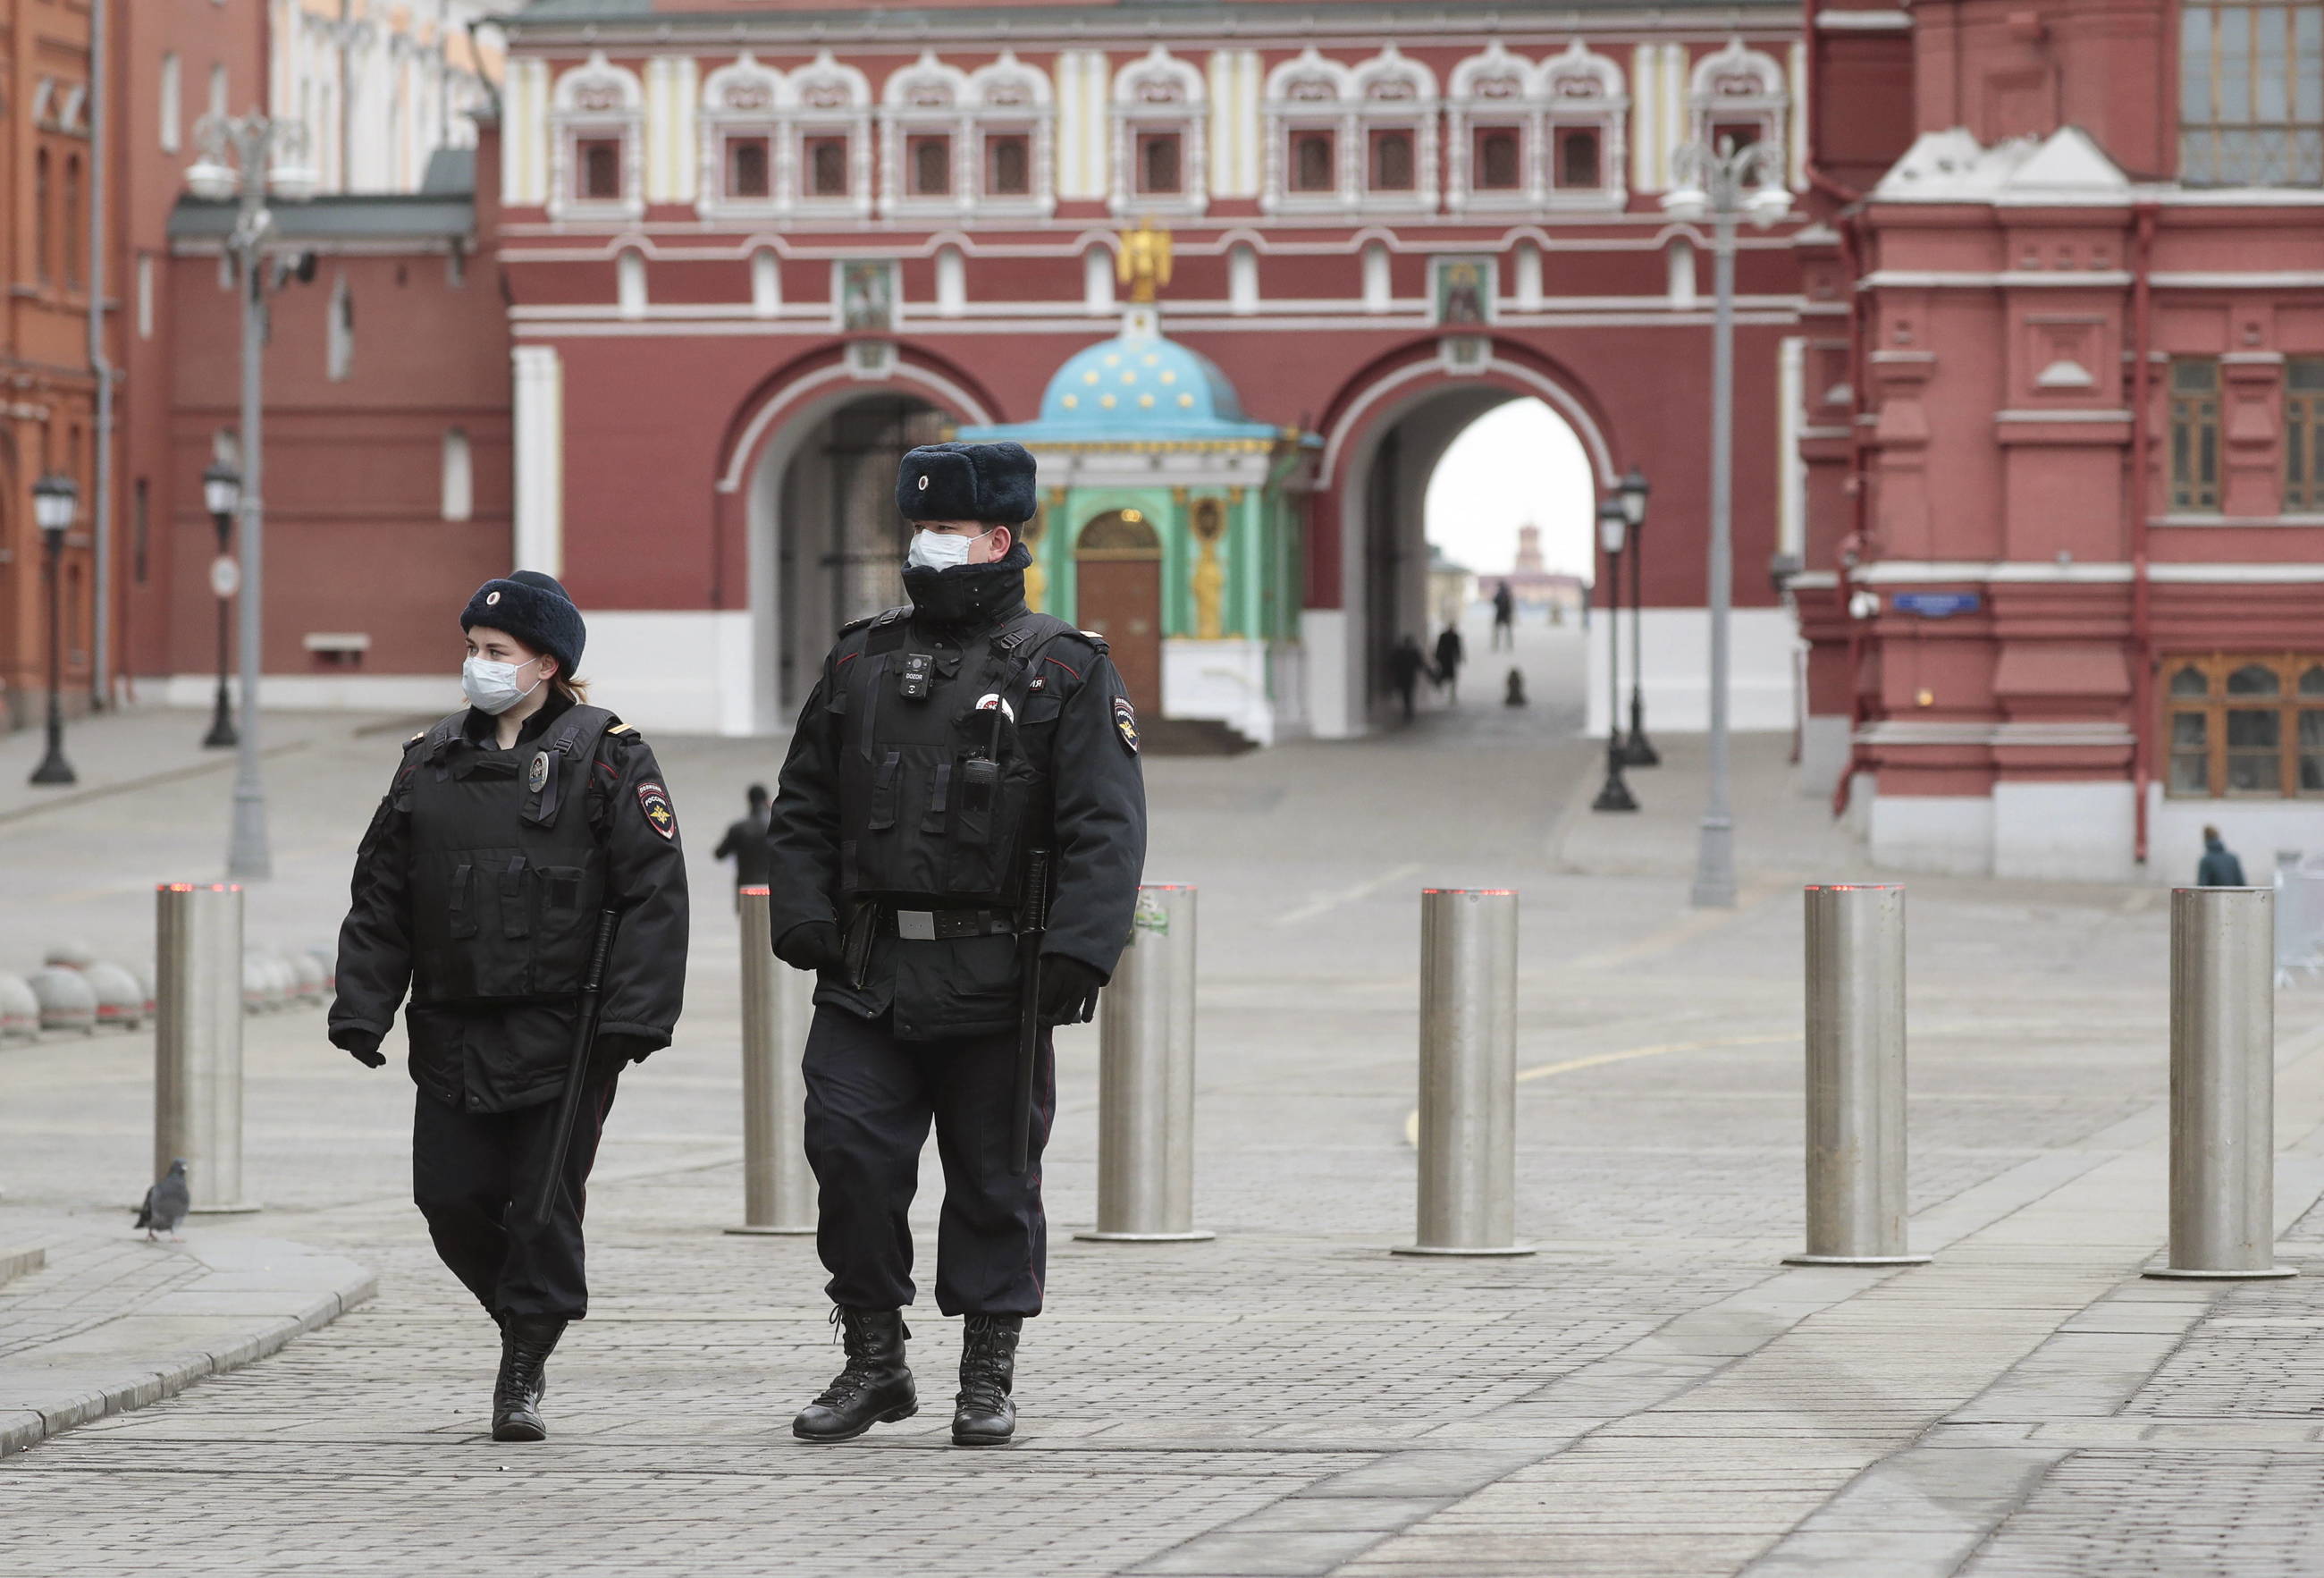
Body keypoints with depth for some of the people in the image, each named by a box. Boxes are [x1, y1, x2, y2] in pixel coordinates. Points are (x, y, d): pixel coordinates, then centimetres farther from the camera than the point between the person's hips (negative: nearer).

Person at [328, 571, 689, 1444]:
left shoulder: (607, 757, -3)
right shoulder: (431, 763, 12)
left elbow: (654, 896, -8)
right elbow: (381, 898, 13)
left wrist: (633, 1016, -15)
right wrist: (361, 1008, 3)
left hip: (563, 1035, -5)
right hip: (453, 1034, 5)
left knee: (545, 1202, -3)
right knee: (452, 1200, 2)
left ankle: (524, 1371, 9)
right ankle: (526, 1321, 27)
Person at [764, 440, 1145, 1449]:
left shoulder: (1063, 672, 1)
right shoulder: (859, 663, 13)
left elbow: (1104, 829, -7)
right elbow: (803, 810, 16)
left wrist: (1078, 952, -18)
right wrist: (804, 916, 0)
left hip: (996, 982, -3)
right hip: (868, 977, 3)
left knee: (994, 1178, 4)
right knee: (848, 1149, -6)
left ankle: (988, 1380, 14)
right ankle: (873, 1360, 7)